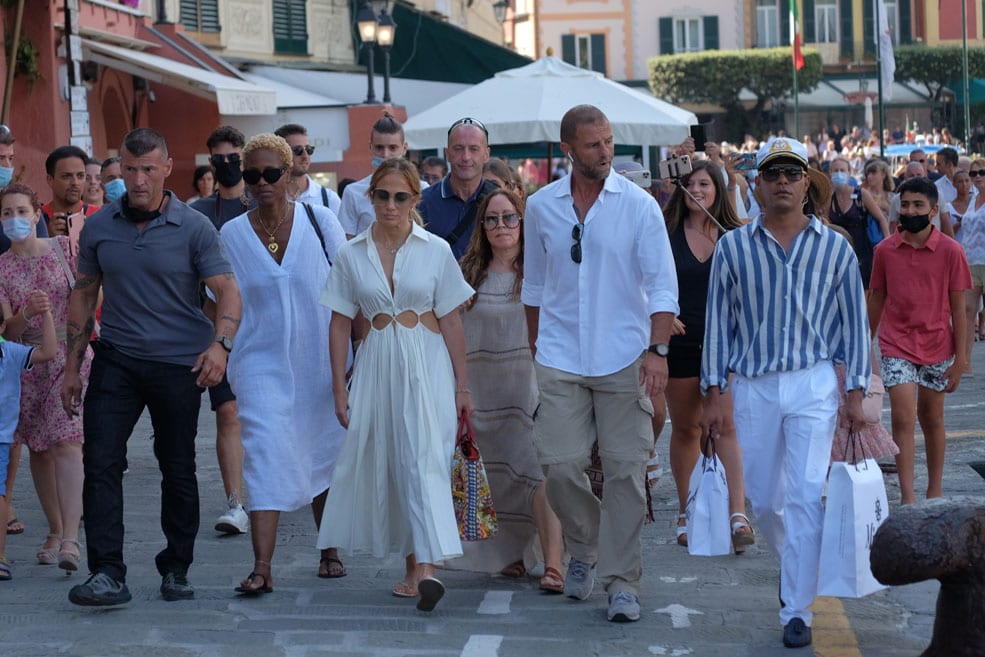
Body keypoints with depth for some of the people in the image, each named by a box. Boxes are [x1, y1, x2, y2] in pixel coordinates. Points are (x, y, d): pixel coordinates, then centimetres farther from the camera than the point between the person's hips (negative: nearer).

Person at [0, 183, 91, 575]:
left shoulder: (63, 248, 0)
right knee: (39, 449, 8)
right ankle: (55, 531, 24)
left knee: (66, 443, -15)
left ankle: (70, 539, -22)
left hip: (70, 356, -3)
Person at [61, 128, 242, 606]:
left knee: (178, 469, 7)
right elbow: (83, 296, 13)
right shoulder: (99, 227, 6)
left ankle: (176, 570, 22)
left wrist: (220, 343, -25)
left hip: (179, 364, -2)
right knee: (100, 460, -11)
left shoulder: (194, 228, -3)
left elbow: (227, 290, -6)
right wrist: (72, 366, 11)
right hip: (116, 359, 2)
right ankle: (107, 575, -11)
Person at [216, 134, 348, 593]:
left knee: (325, 456, 10)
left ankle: (330, 551, 28)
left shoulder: (319, 221, -2)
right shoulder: (232, 235, 0)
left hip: (321, 362, 0)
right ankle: (261, 568, -16)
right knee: (265, 457, -12)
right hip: (263, 364, 0)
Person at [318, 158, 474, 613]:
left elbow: (451, 323, 3)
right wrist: (340, 386, 3)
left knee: (423, 460, -15)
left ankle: (425, 567, -25)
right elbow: (340, 324, 8)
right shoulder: (352, 255, 5)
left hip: (427, 365, -3)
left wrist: (462, 385, 1)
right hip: (377, 366, 3)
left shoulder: (435, 251, 1)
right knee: (387, 464, 5)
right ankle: (415, 571, 15)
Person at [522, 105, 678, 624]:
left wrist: (657, 349, -14)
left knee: (625, 472, -3)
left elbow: (662, 284, -4)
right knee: (561, 466, -3)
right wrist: (536, 348, 20)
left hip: (624, 361, -2)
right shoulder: (540, 207, 6)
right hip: (560, 361, 2)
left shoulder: (638, 205, -2)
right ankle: (583, 550, 24)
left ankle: (622, 581, 5)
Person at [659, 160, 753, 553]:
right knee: (685, 429, 10)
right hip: (681, 342, 1)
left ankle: (738, 514, -19)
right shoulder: (667, 235, 3)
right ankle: (686, 513, 22)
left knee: (727, 426, -12)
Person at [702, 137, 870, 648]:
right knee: (763, 496, 9)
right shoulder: (733, 247, 3)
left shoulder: (835, 247, 2)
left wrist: (855, 393, 2)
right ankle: (792, 563, 38)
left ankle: (797, 611, -5)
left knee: (804, 496, -9)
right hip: (753, 386, 2)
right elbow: (718, 322, 5)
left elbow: (854, 322, 6)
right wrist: (714, 392, 1)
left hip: (813, 382, -2)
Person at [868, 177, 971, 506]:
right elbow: (877, 300, 9)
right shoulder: (885, 250, 0)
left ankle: (935, 491, 26)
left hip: (937, 347, 0)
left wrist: (960, 358, -5)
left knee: (932, 419, 11)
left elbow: (958, 308, -2)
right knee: (903, 418, -10)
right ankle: (907, 498, -12)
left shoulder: (950, 251, -4)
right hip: (897, 347, 0)